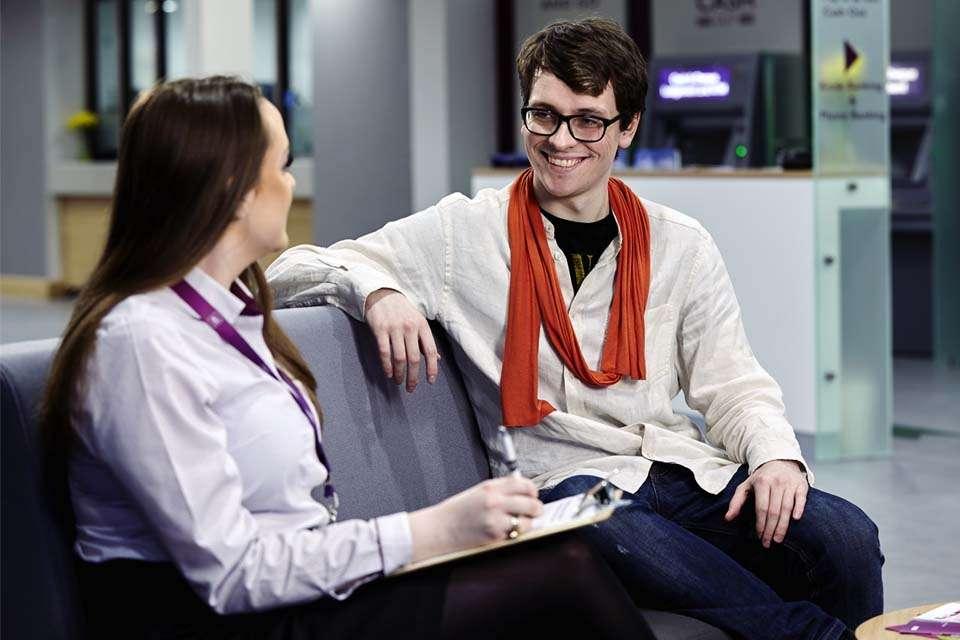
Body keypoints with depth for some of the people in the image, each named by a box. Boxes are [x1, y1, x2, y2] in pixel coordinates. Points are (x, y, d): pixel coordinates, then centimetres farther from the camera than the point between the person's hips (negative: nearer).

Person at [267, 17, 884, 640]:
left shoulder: (681, 244, 14)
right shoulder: (463, 233, 4)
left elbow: (733, 384, 13)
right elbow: (291, 271, 2)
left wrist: (776, 453, -9)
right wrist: (375, 290, -20)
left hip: (688, 471, 3)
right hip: (563, 479, -3)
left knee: (847, 536, -26)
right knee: (622, 535, -39)